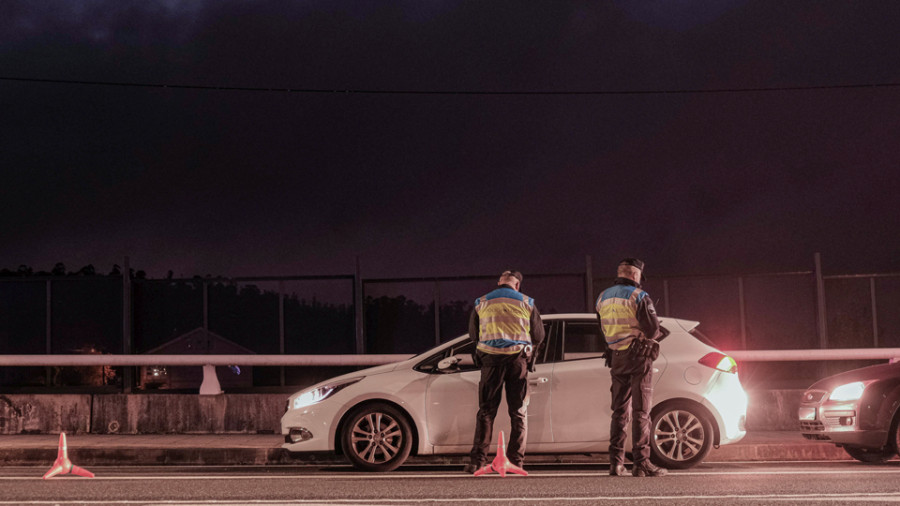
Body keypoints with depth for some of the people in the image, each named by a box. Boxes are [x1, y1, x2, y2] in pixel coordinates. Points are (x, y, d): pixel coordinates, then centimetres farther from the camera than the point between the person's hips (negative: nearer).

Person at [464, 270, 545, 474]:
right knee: (518, 412, 7)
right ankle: (516, 461, 3)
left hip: (491, 359, 0)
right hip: (518, 359, 0)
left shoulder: (482, 303, 8)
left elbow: (473, 334, 16)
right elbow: (539, 336, 10)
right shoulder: (526, 303, 6)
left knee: (486, 412, 5)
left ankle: (477, 461, -1)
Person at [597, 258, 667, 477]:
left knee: (619, 410, 11)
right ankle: (641, 462, -7)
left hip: (616, 358, 6)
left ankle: (616, 462, 8)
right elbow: (653, 330, -14)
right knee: (641, 410, -4)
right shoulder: (639, 297, -11)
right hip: (638, 355, -6)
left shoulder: (603, 298, 11)